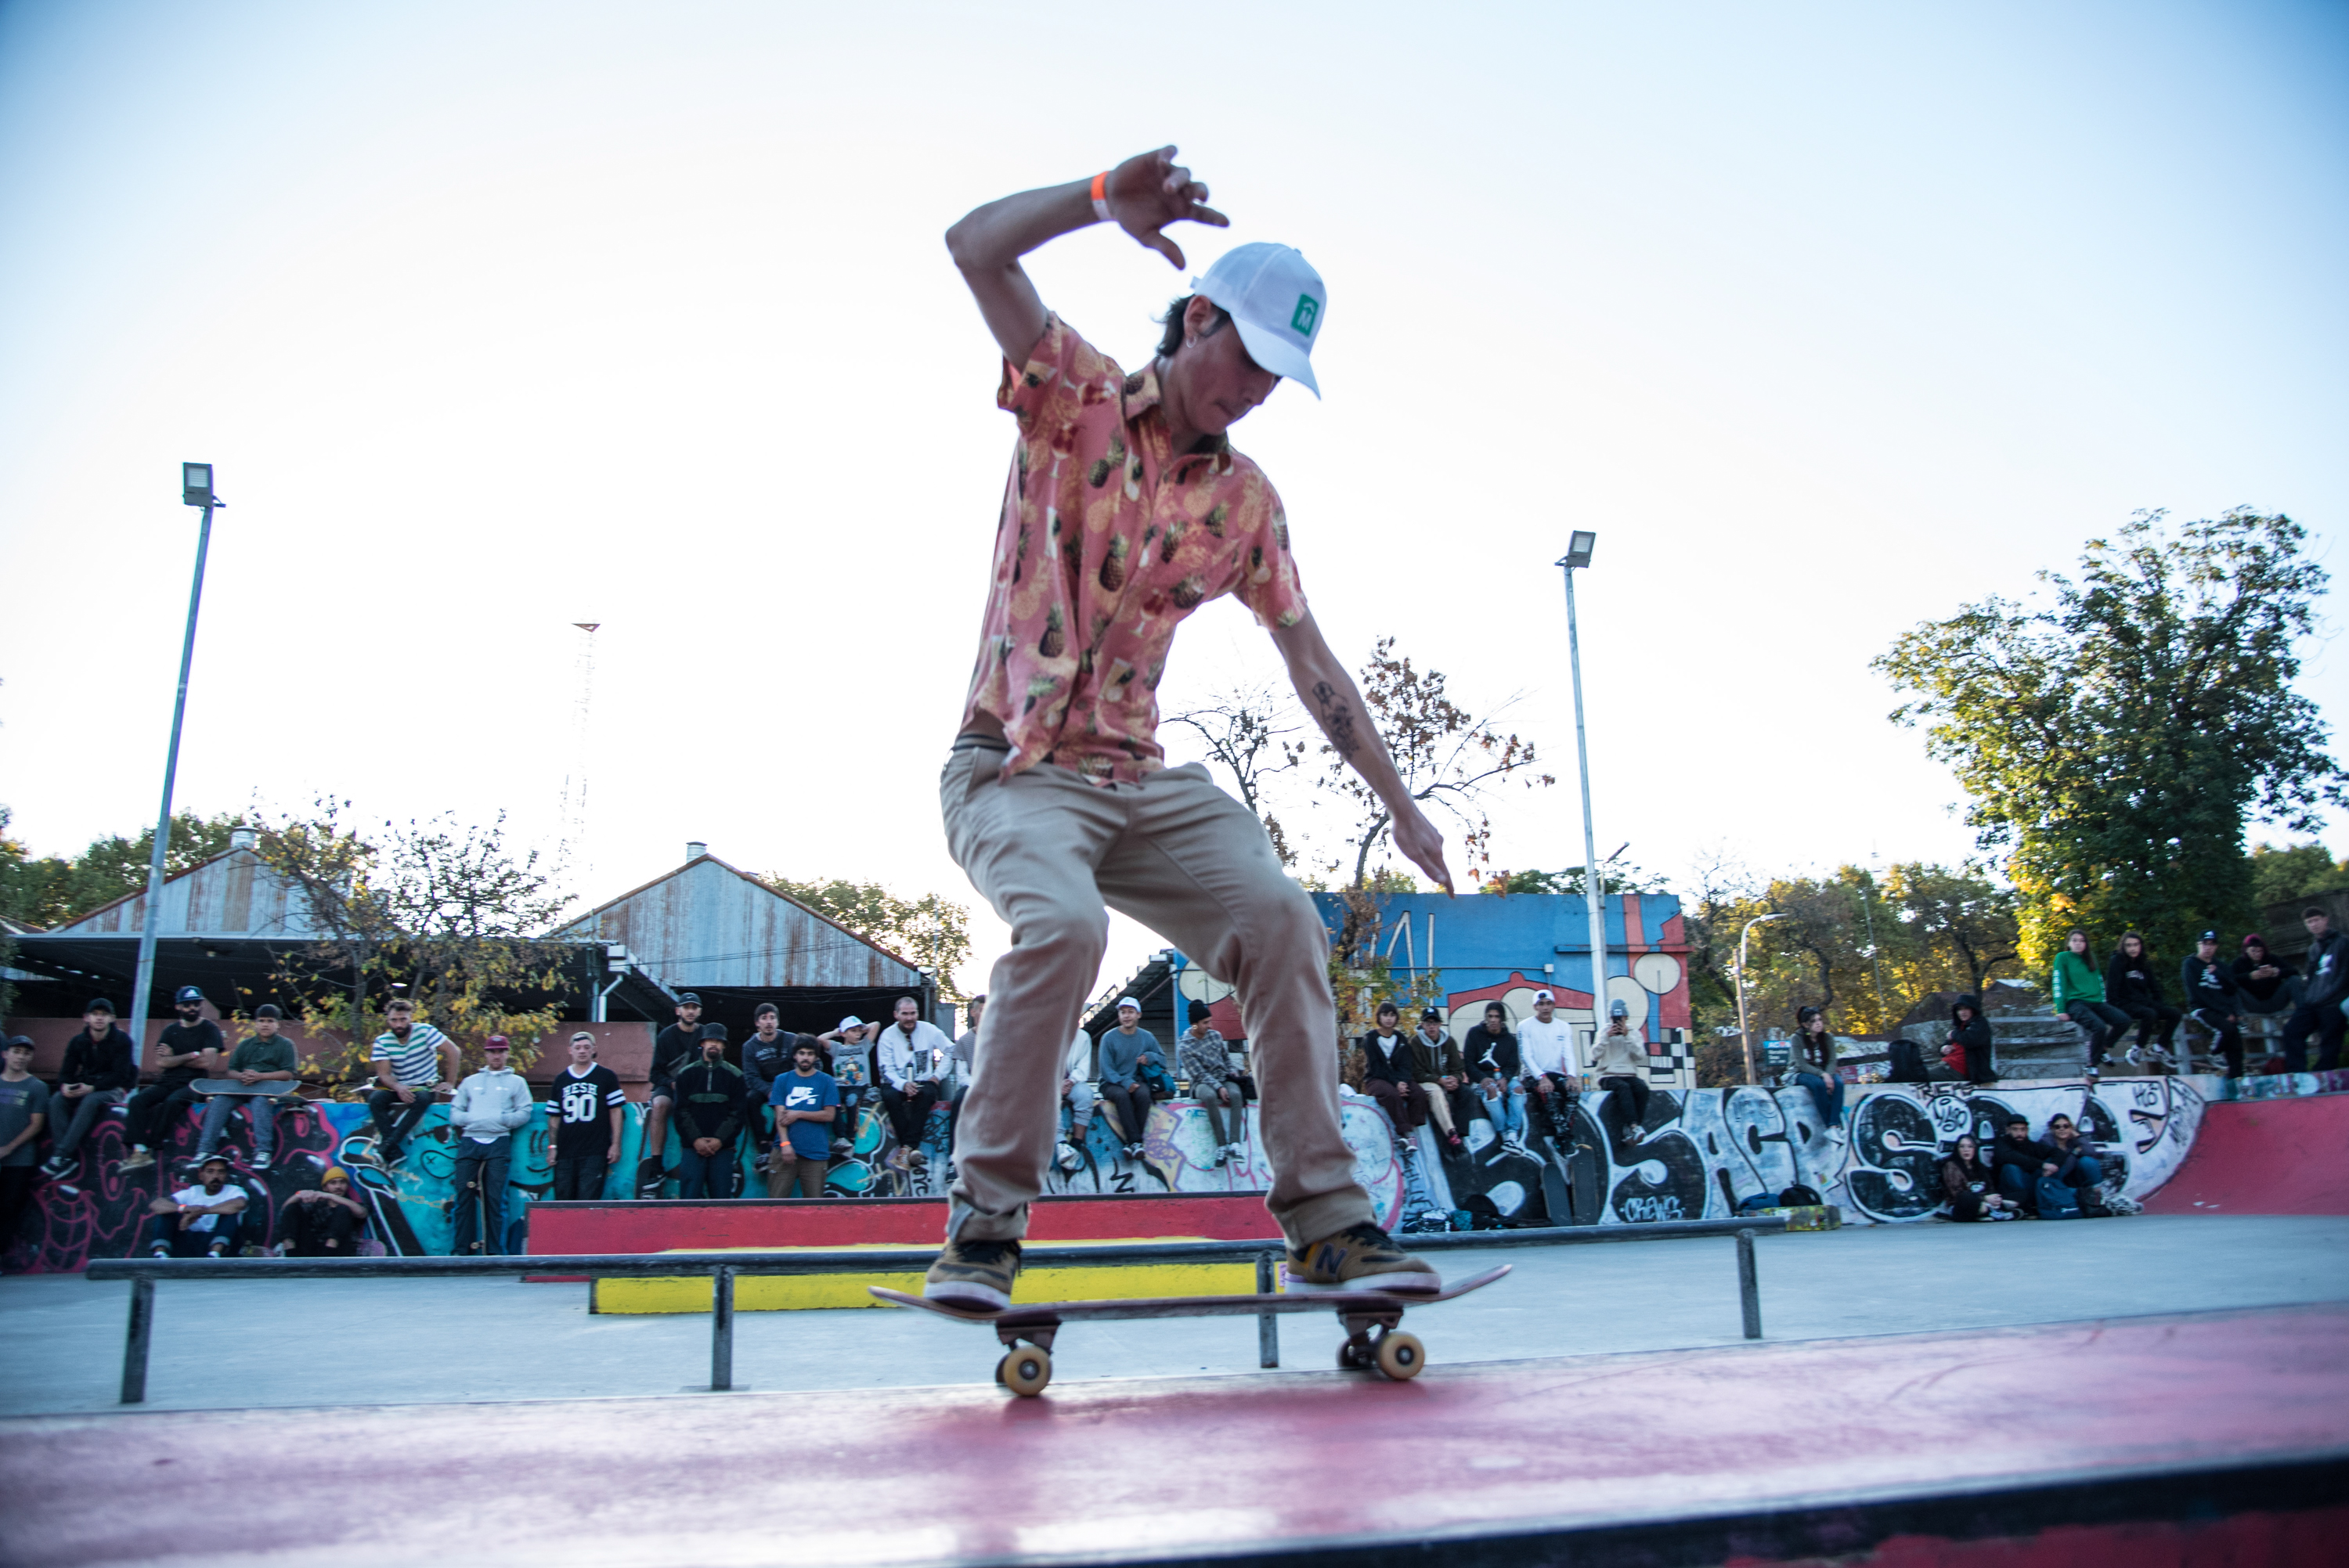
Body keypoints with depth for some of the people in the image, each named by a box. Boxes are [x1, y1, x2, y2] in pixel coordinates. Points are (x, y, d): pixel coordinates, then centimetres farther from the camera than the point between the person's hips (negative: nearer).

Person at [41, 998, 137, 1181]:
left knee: (91, 1101, -35)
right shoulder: (78, 1042, 5)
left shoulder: (121, 1040, -9)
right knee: (58, 1099, -24)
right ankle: (68, 1158, -30)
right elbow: (67, 1072, 4)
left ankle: (61, 1155, -35)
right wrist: (65, 1086, -20)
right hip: (86, 1087, 5)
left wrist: (92, 1088, -28)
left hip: (115, 1090, -5)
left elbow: (120, 1075, -15)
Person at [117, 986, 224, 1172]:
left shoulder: (210, 1029, 2)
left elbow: (207, 1062, -10)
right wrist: (191, 1056, -6)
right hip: (168, 1082, 5)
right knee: (137, 1100, -22)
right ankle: (140, 1152, -32)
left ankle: (145, 1149, -29)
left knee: (173, 1101, -34)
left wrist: (174, 1058, 0)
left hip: (195, 1084, -5)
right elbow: (160, 1064, 3)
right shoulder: (171, 1030, 15)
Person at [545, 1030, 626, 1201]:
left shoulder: (607, 1077, 6)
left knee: (588, 1203, -10)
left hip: (595, 1154, -3)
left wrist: (615, 1144, -4)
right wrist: (552, 1147, 7)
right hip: (565, 1154, 3)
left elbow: (616, 1111, 3)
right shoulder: (561, 1080, 14)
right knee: (563, 1201, 4)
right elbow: (554, 1117, 15)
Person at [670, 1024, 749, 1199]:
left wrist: (720, 1139, -10)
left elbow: (738, 1112, 3)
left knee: (722, 1196, -3)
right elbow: (681, 1111, 4)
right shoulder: (686, 1074, 12)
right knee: (689, 1196, -7)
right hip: (692, 1146, 0)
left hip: (723, 1147, 0)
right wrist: (696, 1139, -9)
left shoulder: (734, 1075, 10)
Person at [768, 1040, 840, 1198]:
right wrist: (785, 1144, -10)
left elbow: (829, 1114, 0)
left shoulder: (826, 1081, 8)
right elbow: (780, 1115, 2)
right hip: (785, 1150, 1)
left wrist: (799, 1114, -5)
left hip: (816, 1153, -1)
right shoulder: (782, 1080, 11)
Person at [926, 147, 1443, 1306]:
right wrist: (1105, 200, -31)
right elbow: (976, 248, -13)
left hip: (1143, 782, 4)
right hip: (1013, 769, -4)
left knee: (1279, 915, -18)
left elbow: (1312, 665, 14)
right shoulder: (1078, 397, 1)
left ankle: (1325, 1222, -9)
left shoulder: (1247, 499, 11)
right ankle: (985, 1220, -16)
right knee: (1062, 921, -33)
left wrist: (1401, 807, 13)